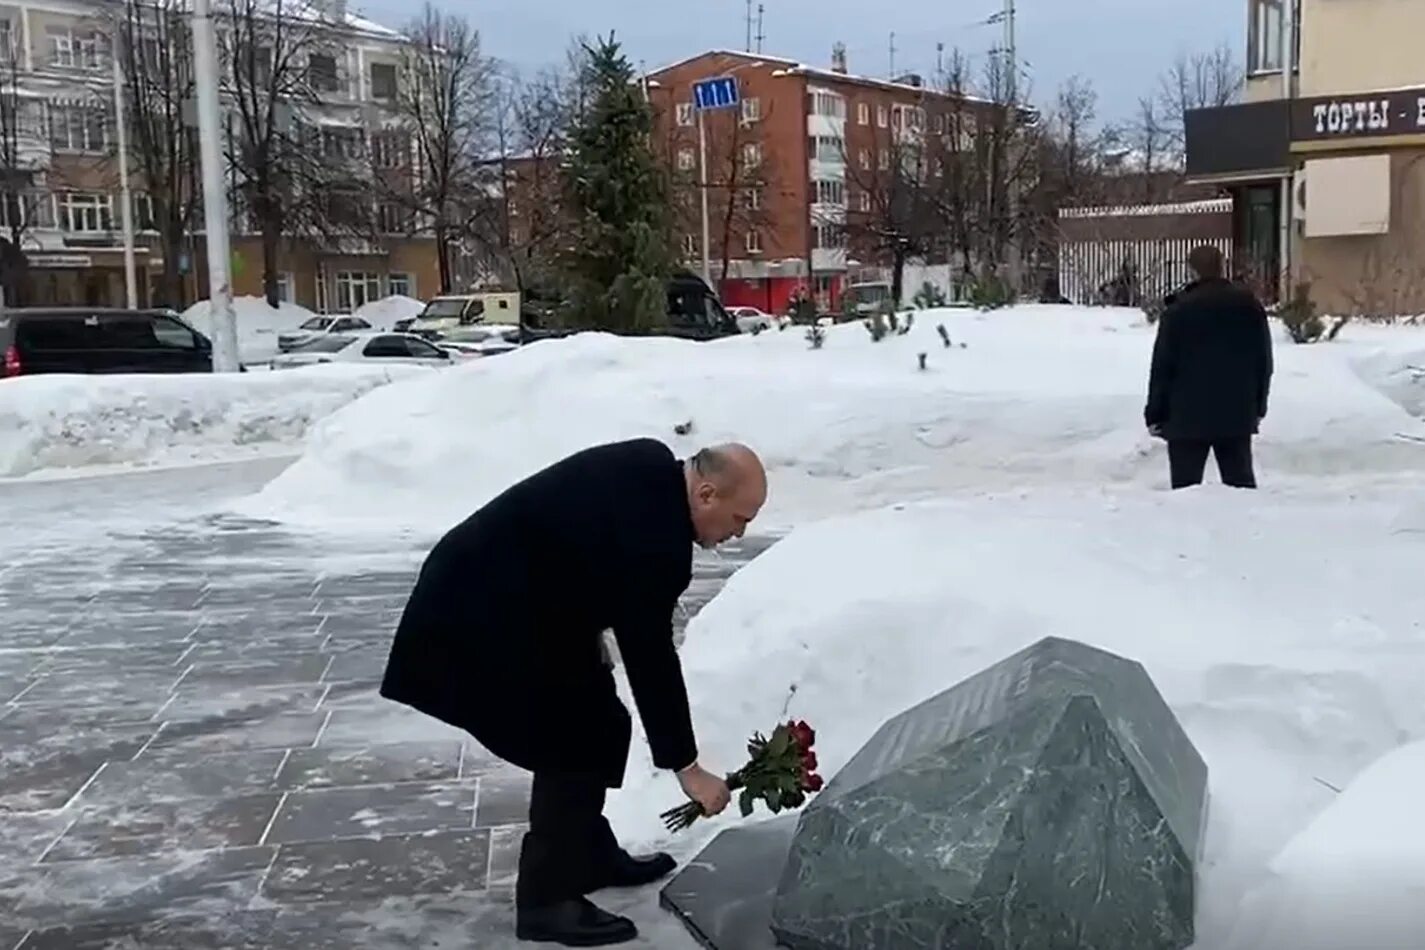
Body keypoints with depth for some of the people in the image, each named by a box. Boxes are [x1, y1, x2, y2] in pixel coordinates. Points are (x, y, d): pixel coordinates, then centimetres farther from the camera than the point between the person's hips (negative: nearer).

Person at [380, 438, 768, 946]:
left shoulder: (653, 470, 0)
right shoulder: (649, 535, -27)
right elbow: (650, 657, -21)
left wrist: (589, 636, 16)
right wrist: (686, 767, -12)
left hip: (497, 592, 10)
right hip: (480, 620, -10)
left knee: (592, 726, 15)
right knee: (574, 743, -5)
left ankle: (590, 855, 29)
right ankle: (548, 900, 5)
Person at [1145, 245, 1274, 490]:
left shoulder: (1179, 310, -7)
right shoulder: (1249, 306, 6)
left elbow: (1162, 366, -6)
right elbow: (1264, 360, 11)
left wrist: (1155, 414, 1)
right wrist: (1258, 406, 19)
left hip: (1188, 417, -4)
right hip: (1238, 415, 4)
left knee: (1186, 488, -1)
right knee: (1241, 479, 11)